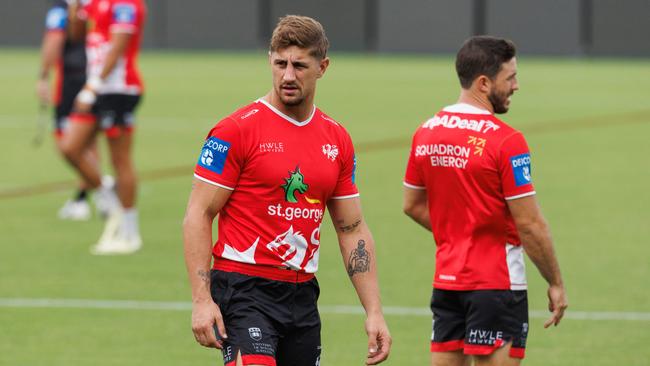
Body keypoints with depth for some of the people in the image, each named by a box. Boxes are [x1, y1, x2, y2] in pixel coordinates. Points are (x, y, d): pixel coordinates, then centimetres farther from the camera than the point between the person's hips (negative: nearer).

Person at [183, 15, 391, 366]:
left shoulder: (337, 140, 10)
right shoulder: (236, 130, -7)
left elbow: (352, 230, 15)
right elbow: (197, 216, -8)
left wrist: (374, 311, 9)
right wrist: (202, 300, -16)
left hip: (301, 295, 6)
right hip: (243, 287, -6)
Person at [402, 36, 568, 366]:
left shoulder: (426, 133, 5)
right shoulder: (505, 141, -16)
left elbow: (413, 205, 16)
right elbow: (530, 225, -15)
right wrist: (556, 283, -5)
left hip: (445, 281, 7)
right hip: (496, 284, -7)